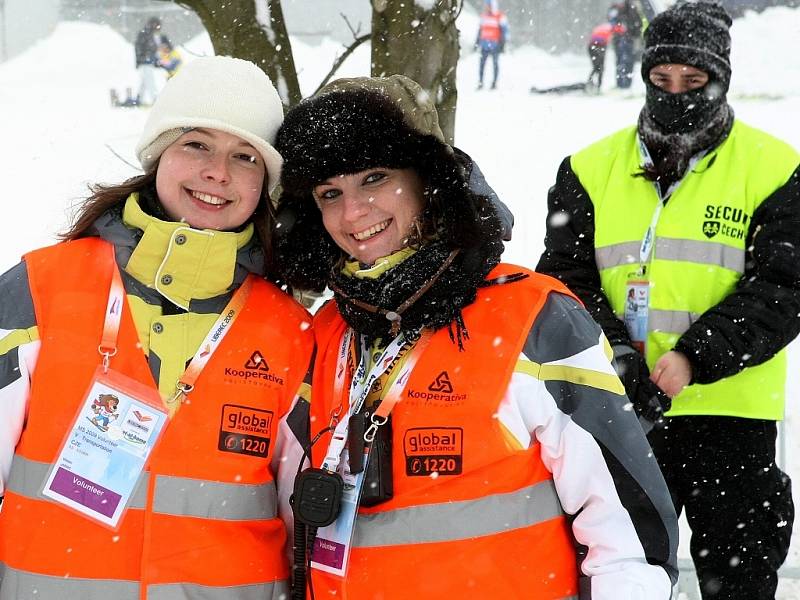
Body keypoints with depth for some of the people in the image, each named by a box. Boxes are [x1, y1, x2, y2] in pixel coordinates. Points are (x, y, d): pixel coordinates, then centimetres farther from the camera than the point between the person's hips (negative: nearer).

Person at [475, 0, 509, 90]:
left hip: (495, 44, -4)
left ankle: (494, 83, 12)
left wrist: (502, 44, -11)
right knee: (482, 63, -2)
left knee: (495, 63, 5)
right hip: (485, 44, 4)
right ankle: (480, 83, 2)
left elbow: (504, 31, -7)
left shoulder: (500, 16, -7)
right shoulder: (483, 16, 11)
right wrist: (477, 42, 18)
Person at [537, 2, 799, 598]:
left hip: (731, 413, -2)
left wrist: (693, 358, -19)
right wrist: (619, 358, -17)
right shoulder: (592, 170, 6)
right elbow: (566, 278, 0)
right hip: (617, 414, 2)